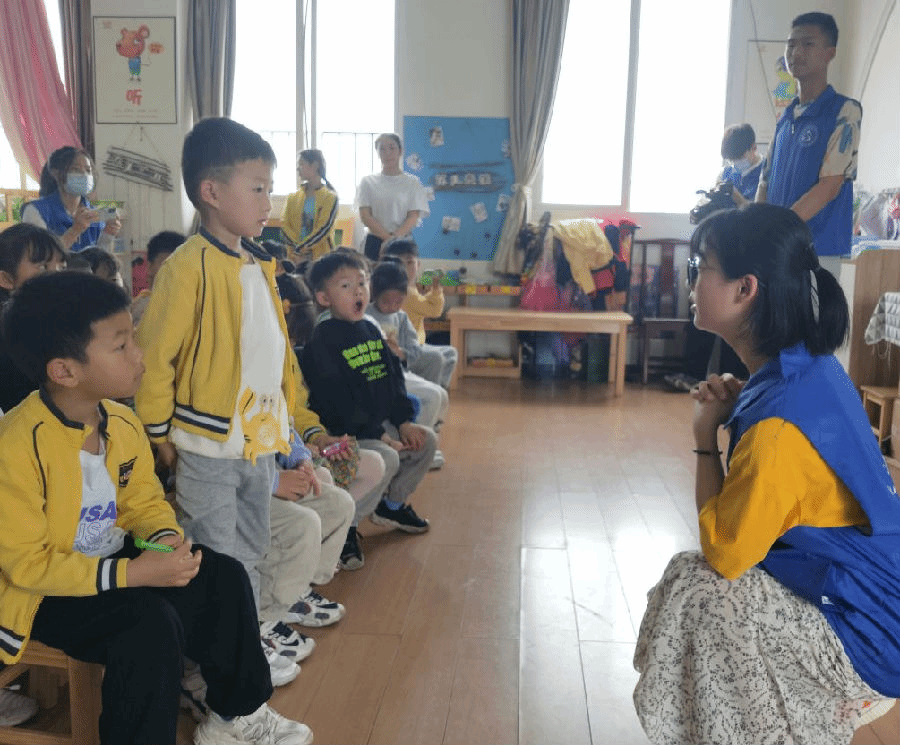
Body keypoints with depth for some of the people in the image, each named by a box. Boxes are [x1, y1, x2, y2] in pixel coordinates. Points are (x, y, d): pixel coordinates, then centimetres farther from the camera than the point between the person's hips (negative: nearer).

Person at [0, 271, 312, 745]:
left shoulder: (123, 423, -3)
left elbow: (144, 501, 8)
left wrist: (165, 539, -16)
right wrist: (135, 572, -31)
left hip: (115, 562, 8)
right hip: (43, 592, -7)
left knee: (224, 577, -4)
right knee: (152, 624, -30)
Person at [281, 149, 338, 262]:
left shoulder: (330, 197, 0)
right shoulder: (293, 198, 12)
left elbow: (324, 228, -9)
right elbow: (284, 224, 5)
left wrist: (300, 248, -14)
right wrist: (297, 245, -13)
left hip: (321, 255, -3)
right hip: (296, 257, 3)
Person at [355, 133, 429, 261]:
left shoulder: (412, 183, 7)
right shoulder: (368, 182, 9)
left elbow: (413, 217, -2)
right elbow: (365, 216, 0)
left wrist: (396, 236, -19)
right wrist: (388, 237, -13)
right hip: (375, 242, 1)